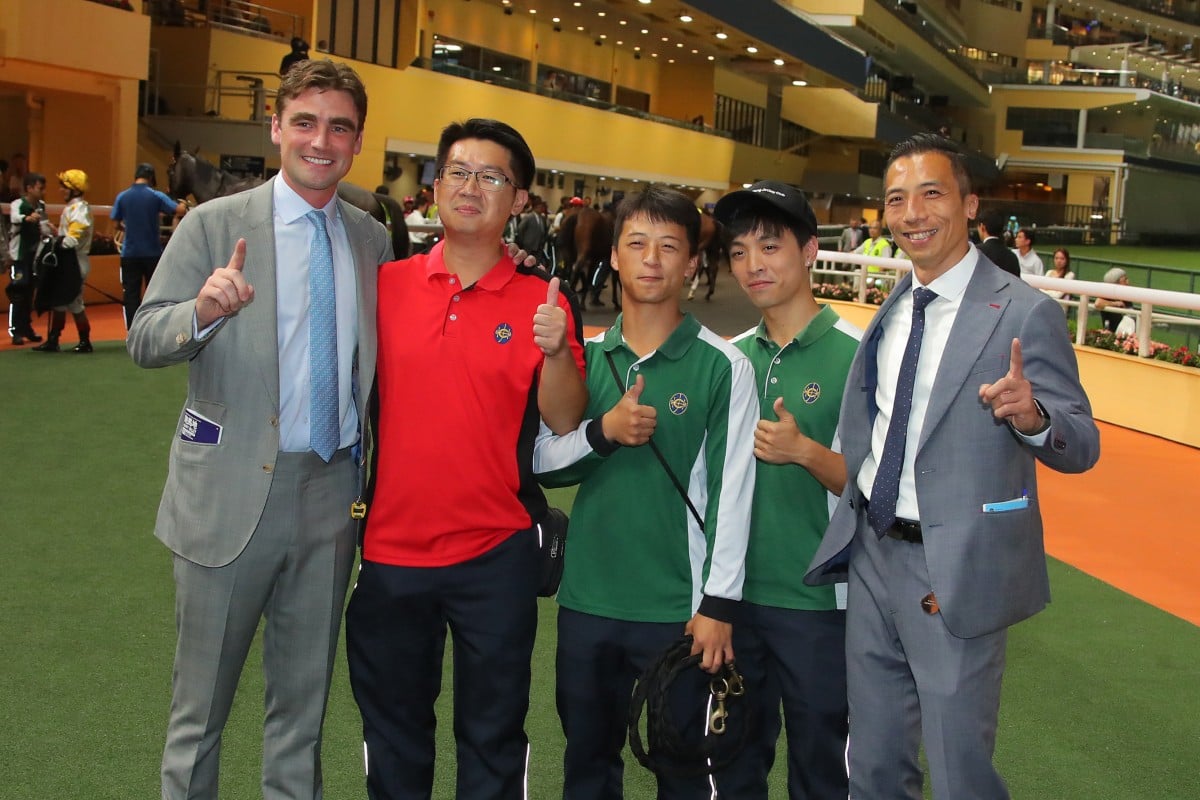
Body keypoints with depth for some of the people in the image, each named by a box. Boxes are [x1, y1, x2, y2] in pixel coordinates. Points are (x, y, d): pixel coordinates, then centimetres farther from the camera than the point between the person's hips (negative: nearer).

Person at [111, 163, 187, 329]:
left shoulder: (122, 197, -2)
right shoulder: (156, 196, -7)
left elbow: (117, 223, 3)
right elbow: (180, 211, -10)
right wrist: (183, 204, 12)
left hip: (130, 253, 1)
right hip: (153, 253, -1)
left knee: (131, 295, 5)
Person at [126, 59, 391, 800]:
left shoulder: (373, 238, 6)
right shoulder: (214, 224, -5)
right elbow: (144, 340, -10)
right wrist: (203, 311, -29)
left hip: (333, 491, 3)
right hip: (232, 491, -3)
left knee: (305, 694, 17)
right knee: (202, 700, 10)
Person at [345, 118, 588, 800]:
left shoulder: (543, 300, -5)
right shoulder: (386, 284, 1)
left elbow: (565, 422, -10)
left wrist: (556, 350, -26)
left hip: (495, 555, -2)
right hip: (390, 546, 2)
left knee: (493, 732, 12)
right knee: (392, 726, 19)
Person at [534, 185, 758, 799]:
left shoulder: (723, 366, -4)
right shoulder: (584, 357, 6)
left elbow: (732, 491, -6)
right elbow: (541, 463, 4)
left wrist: (718, 604, -10)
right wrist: (602, 431, -14)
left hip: (678, 608, -3)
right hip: (586, 602, 4)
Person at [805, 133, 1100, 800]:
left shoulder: (1025, 313, -12)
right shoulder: (892, 309, 9)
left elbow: (1082, 445, -15)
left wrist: (1032, 416, -34)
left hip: (957, 575, -6)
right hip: (873, 556, 6)